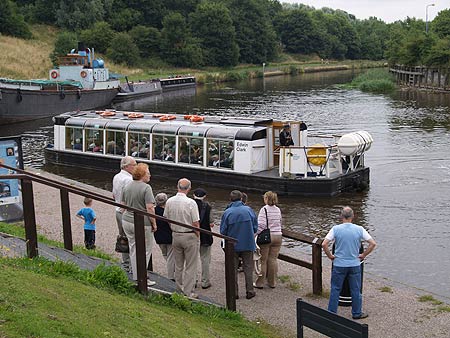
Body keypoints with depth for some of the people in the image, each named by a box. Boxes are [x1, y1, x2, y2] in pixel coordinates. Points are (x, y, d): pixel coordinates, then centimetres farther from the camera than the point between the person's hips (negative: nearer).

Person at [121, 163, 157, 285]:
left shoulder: (127, 186, 7)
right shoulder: (146, 188, -15)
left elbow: (124, 205, 14)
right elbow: (150, 208, -19)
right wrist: (154, 223, -10)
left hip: (127, 221, 7)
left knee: (133, 249, 15)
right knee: (144, 251, 4)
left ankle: (135, 278, 22)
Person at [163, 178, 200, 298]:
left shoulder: (169, 201, -3)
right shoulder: (191, 203, -18)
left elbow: (167, 219, 8)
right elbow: (195, 223, -16)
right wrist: (198, 236, -1)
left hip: (175, 235, 5)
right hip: (189, 236, -5)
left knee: (178, 265, 18)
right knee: (190, 267, 4)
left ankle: (179, 288, 27)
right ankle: (188, 292, 6)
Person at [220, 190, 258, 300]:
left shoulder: (227, 213, -10)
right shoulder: (248, 210, -7)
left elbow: (223, 231, -6)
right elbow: (255, 227, -1)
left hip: (232, 245, -1)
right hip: (248, 244, 1)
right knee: (248, 268, 12)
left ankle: (234, 293, 13)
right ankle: (250, 291, 14)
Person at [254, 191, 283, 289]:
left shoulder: (264, 209, -11)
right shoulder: (278, 210, 7)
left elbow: (261, 225, -17)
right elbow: (280, 223, 13)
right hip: (278, 236, 5)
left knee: (263, 260, 4)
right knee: (273, 259, 10)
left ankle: (260, 282, 9)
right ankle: (272, 282, 15)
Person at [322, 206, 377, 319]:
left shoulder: (336, 229, -10)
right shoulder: (359, 229, -6)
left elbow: (324, 244, -16)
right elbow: (373, 243, -6)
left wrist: (330, 256, -1)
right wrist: (363, 255, 4)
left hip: (339, 265, -1)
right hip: (355, 264, 1)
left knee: (335, 289, 10)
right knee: (355, 290, 14)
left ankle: (331, 313, 16)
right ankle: (357, 313, 24)